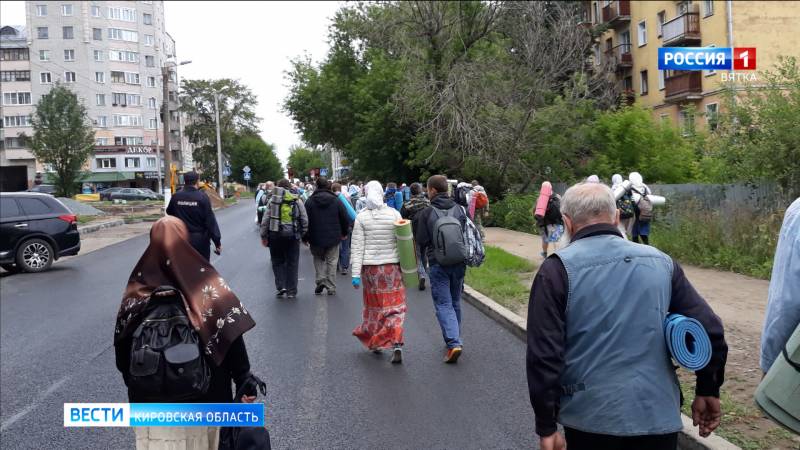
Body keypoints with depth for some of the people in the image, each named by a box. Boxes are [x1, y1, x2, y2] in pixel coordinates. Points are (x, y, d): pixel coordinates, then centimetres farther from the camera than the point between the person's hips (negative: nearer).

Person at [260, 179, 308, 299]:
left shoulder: (272, 200, 2)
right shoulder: (297, 200, 4)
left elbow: (265, 219, 1)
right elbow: (304, 220, 3)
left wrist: (264, 236, 7)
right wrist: (303, 234, 11)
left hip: (275, 235, 0)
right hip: (292, 235, 0)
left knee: (277, 262, 14)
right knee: (292, 263, 7)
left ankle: (281, 286, 2)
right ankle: (291, 291, 10)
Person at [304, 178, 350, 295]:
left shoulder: (310, 201, -4)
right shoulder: (335, 200, -2)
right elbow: (345, 218, 1)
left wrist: (305, 237, 8)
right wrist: (344, 233, 16)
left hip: (316, 238, 0)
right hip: (333, 237, 0)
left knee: (318, 259, 19)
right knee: (332, 261, 8)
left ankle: (320, 279, 0)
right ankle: (331, 288, 8)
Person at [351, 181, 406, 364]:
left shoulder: (362, 216, -4)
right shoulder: (394, 213, -3)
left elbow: (357, 246, -6)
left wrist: (355, 273, -5)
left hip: (370, 266, 1)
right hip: (392, 265, 0)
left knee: (374, 304, 17)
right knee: (395, 305, 4)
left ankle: (375, 342, 29)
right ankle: (396, 344, -11)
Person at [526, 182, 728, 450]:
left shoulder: (559, 269, -8)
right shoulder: (661, 262, 3)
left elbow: (543, 353, -12)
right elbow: (709, 331, 3)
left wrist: (546, 426, -5)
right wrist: (707, 390, 16)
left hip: (592, 419, -2)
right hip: (658, 415, 2)